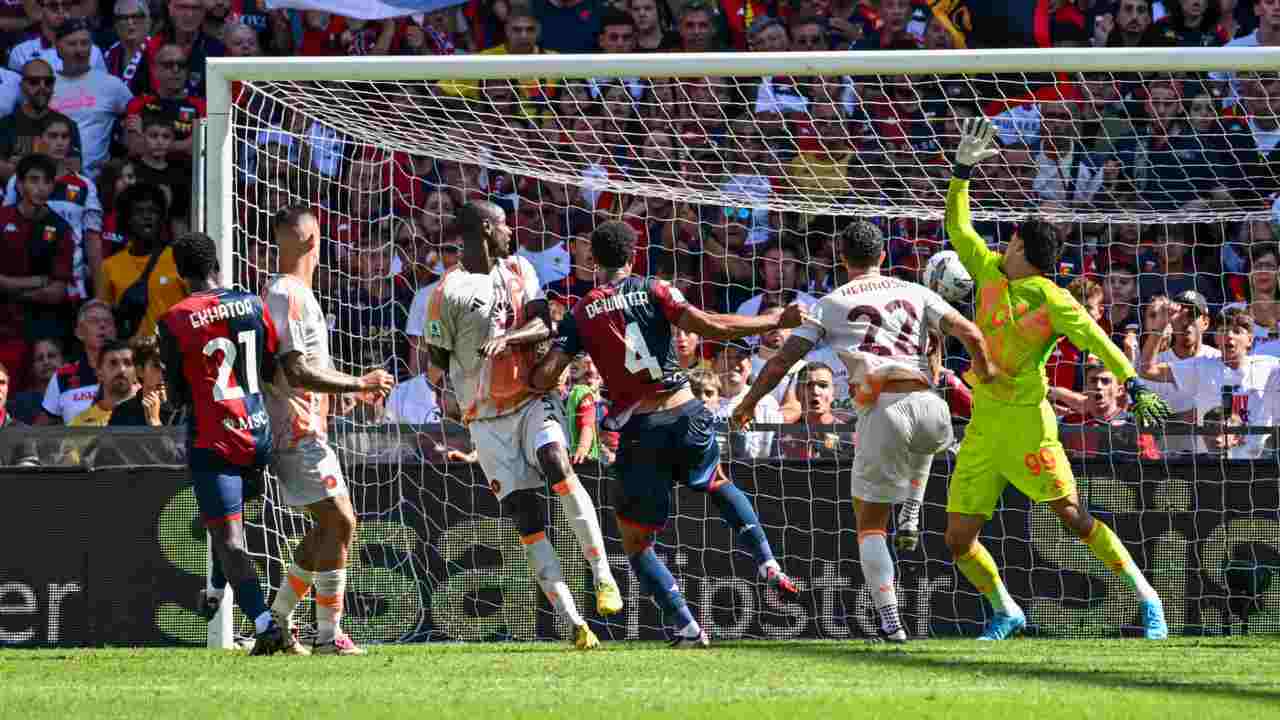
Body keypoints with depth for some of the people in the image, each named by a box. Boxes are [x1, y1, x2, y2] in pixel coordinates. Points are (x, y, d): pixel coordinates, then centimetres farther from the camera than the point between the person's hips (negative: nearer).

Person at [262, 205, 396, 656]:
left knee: (330, 525, 14)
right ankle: (329, 635, -9)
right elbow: (296, 371, -22)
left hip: (299, 431, 10)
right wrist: (360, 383, -17)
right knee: (340, 521, -10)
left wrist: (353, 389, 26)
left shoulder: (283, 292, 17)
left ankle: (277, 620, 18)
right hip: (300, 432, -10)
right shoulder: (289, 296, -16)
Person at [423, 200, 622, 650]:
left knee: (556, 462, -28)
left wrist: (507, 338, -21)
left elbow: (543, 325, -3)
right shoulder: (450, 292, -6)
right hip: (487, 419, -2)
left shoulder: (518, 270, 9)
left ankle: (603, 576, -27)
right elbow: (437, 359, 2)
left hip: (534, 399, 2)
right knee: (527, 519, -7)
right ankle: (574, 624, -8)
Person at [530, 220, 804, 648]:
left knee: (635, 541, 12)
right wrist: (775, 321, 0)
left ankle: (687, 628, -2)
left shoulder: (580, 315, 2)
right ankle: (768, 566, 18)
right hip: (686, 416, 2)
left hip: (640, 431, -2)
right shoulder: (653, 291, 1)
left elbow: (545, 377, -5)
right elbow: (709, 327, -9)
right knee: (718, 484, 34)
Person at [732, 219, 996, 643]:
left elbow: (781, 363, 10)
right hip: (930, 405, 3)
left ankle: (890, 623, -2)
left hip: (882, 411, -3)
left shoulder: (830, 304, 12)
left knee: (869, 524, 10)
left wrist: (748, 403, 25)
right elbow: (970, 333, 7)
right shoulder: (916, 293, 17)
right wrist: (989, 381, 22)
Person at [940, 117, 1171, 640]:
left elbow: (1096, 340, -16)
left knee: (1071, 515, -12)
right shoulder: (990, 274, 9)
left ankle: (1147, 601, -2)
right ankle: (1004, 613, 23)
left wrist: (1133, 385, -29)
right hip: (983, 422, 6)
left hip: (1026, 419, -6)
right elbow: (958, 228, 20)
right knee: (958, 539, 2)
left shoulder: (1053, 301, -8)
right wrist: (962, 170, 16)